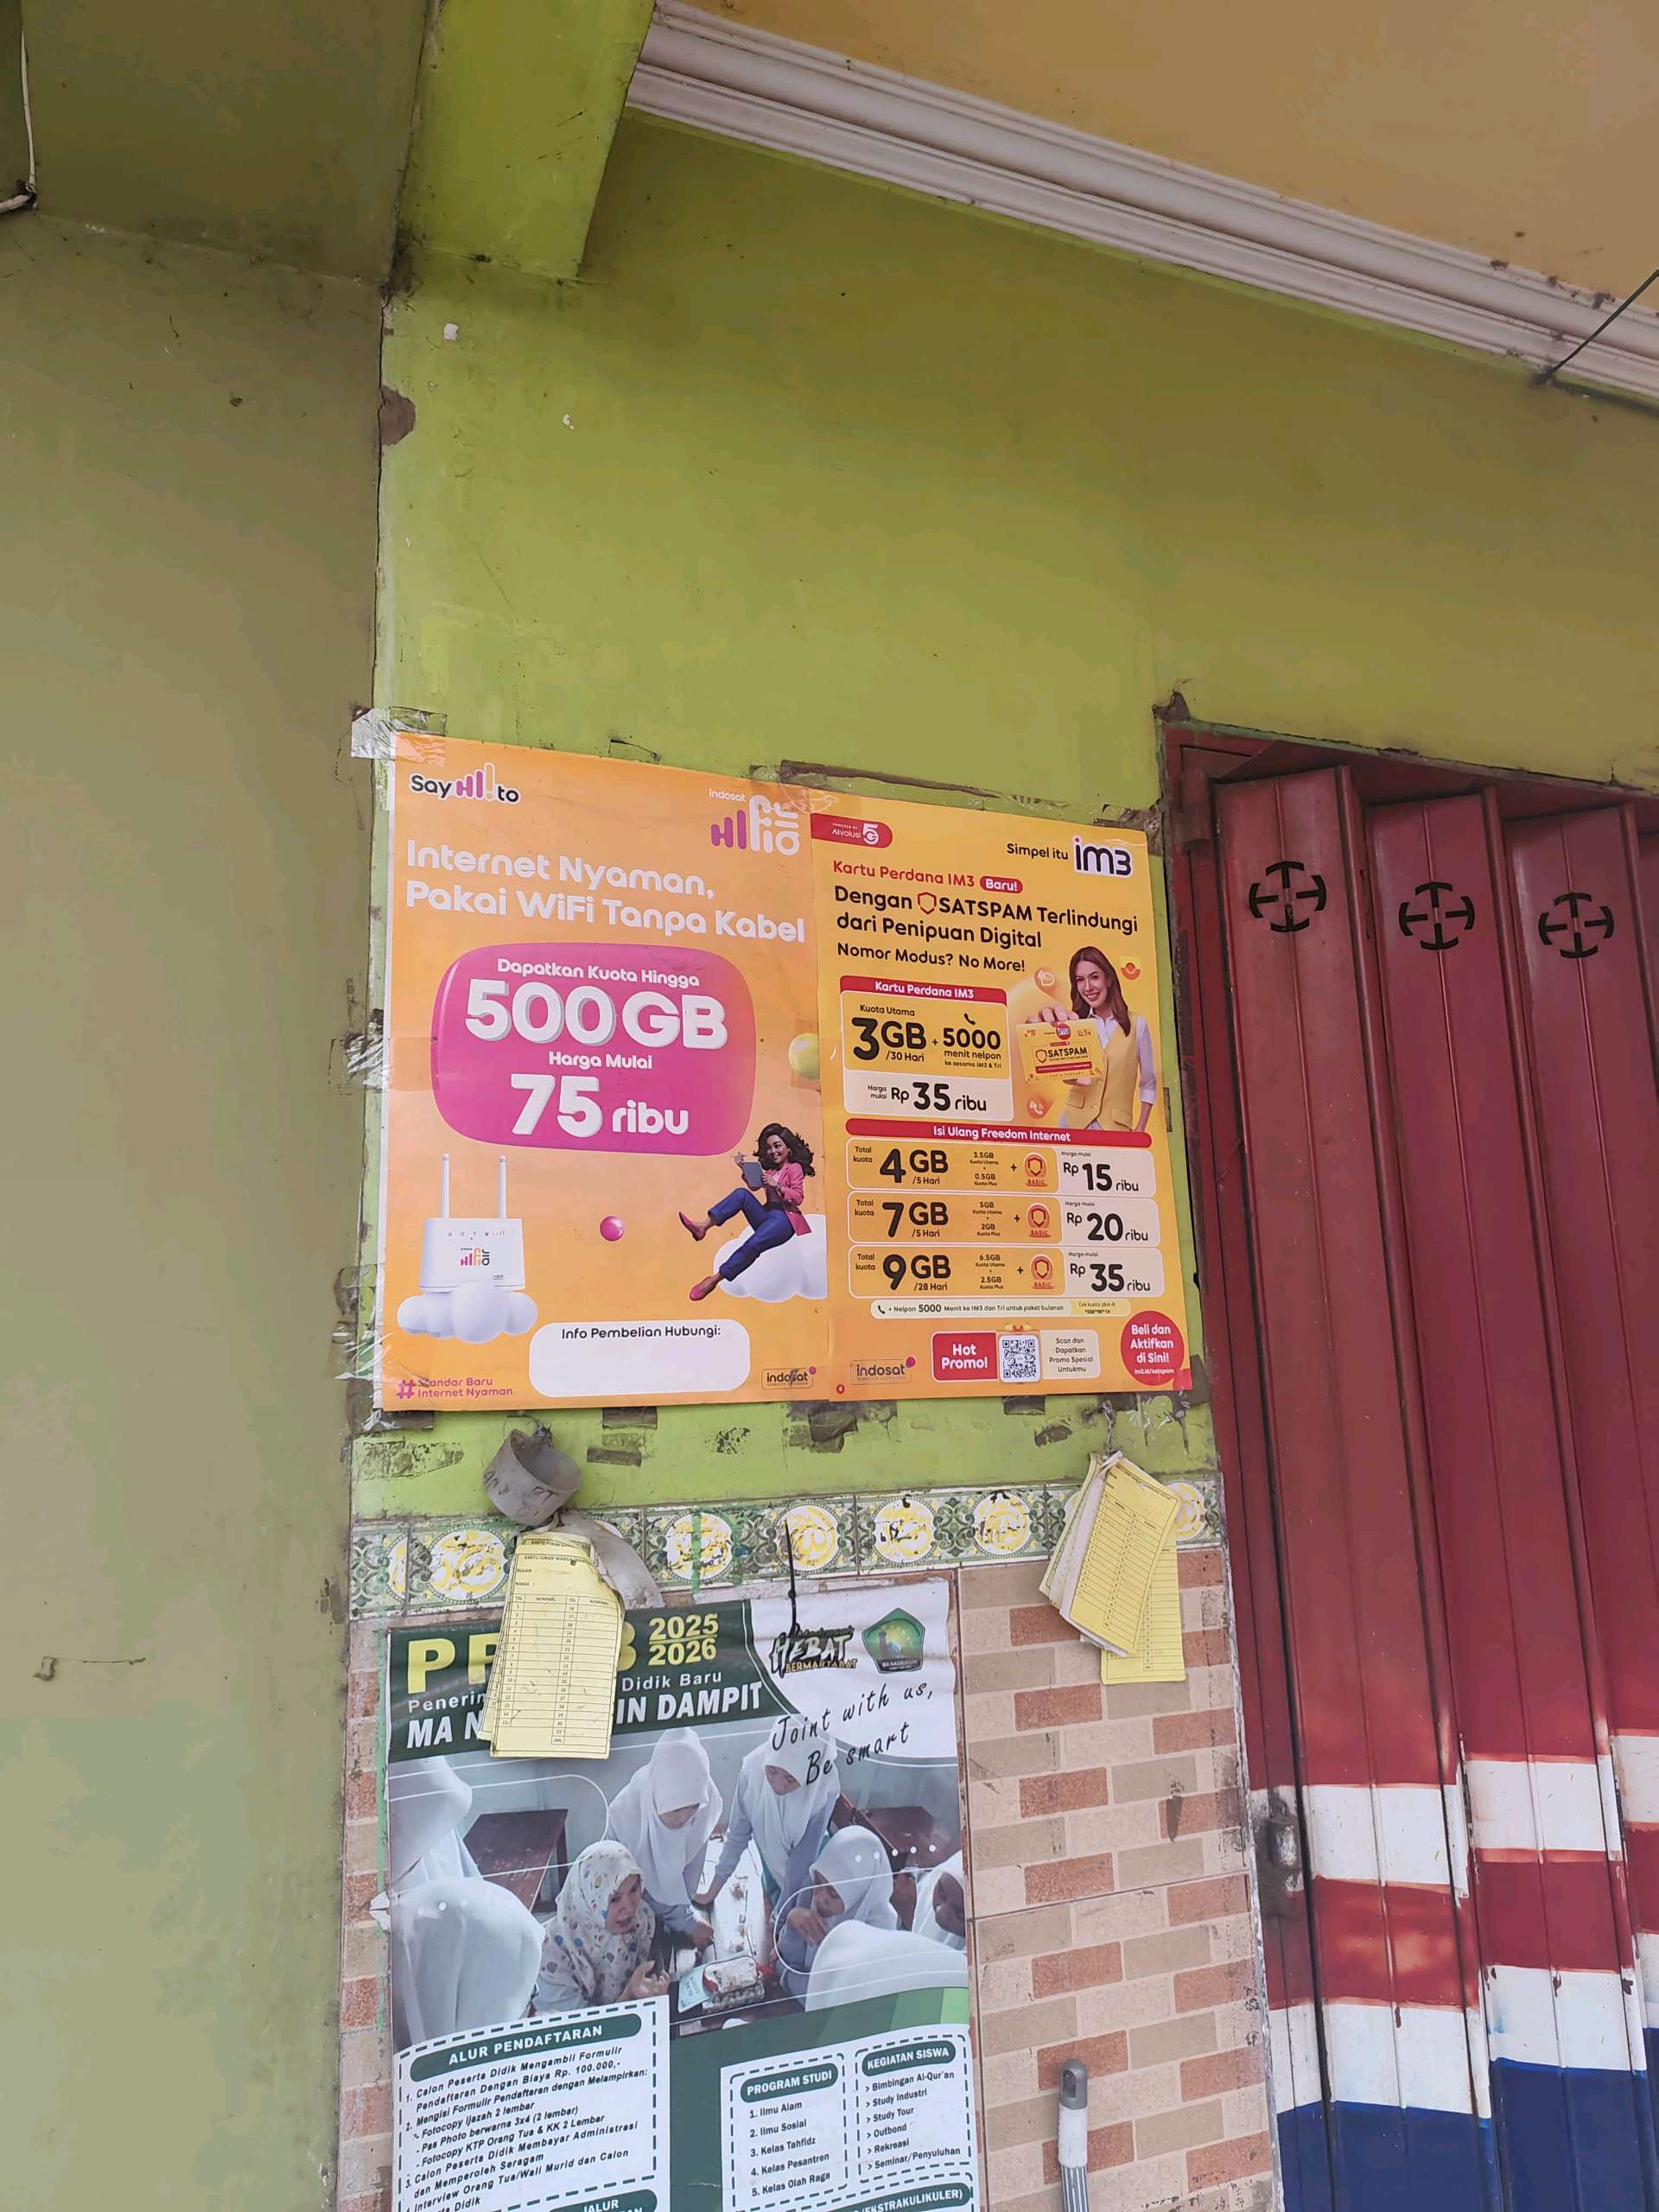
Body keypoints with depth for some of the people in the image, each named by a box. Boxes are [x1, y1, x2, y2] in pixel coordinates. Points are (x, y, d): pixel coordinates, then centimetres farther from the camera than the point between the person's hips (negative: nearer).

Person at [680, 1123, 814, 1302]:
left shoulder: (795, 1168, 5)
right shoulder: (770, 1169, 26)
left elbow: (799, 1197, -6)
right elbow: (754, 1185, 19)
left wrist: (777, 1185, -18)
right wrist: (745, 1169, 4)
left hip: (785, 1219, -7)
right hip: (766, 1215, 7)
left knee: (753, 1244, -32)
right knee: (742, 1193, -18)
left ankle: (715, 1279, -32)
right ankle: (703, 1227, -29)